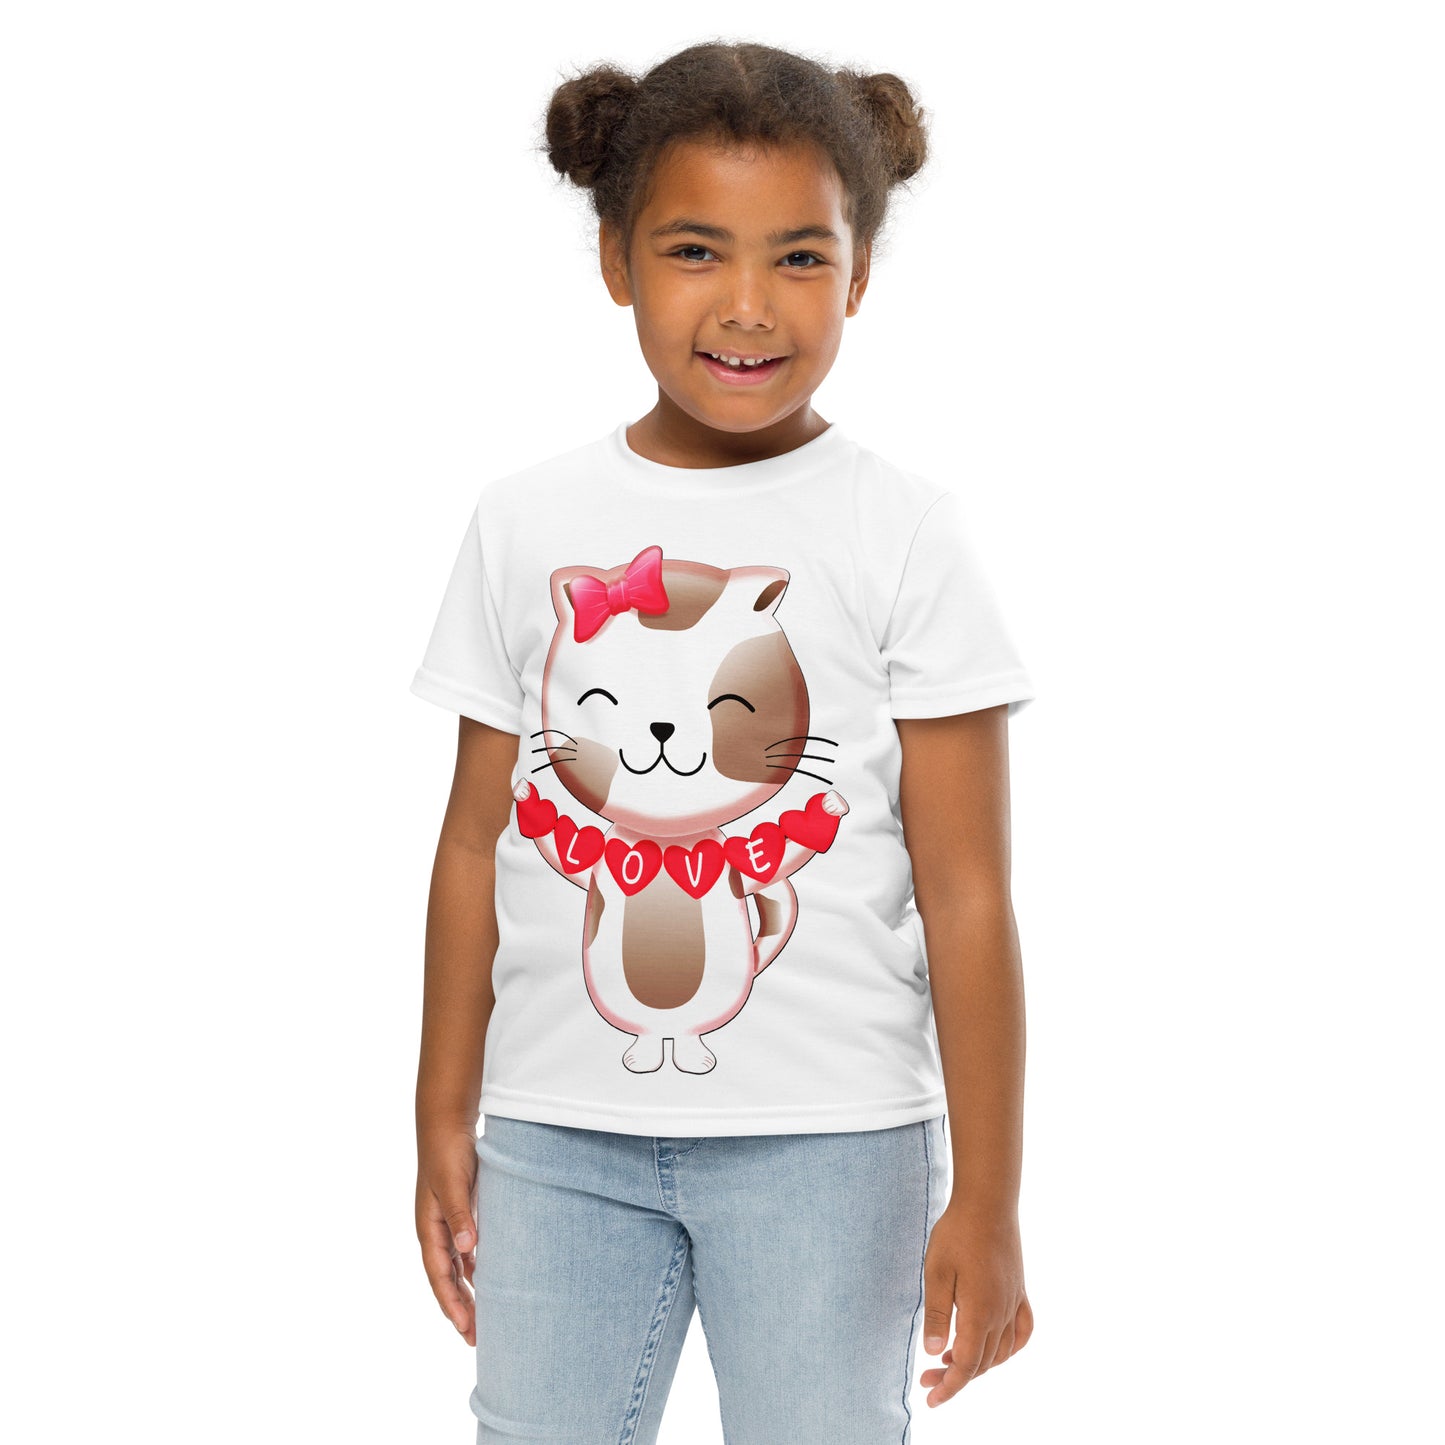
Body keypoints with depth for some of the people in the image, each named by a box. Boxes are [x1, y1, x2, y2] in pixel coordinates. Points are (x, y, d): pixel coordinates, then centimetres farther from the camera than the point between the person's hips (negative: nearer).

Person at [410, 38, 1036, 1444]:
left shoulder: (902, 536, -5)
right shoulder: (530, 522, 3)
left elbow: (964, 893, -5)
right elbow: (477, 842, 9)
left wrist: (985, 1197, -5)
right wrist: (445, 1121, 10)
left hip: (825, 1142, -2)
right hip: (563, 1138, 3)